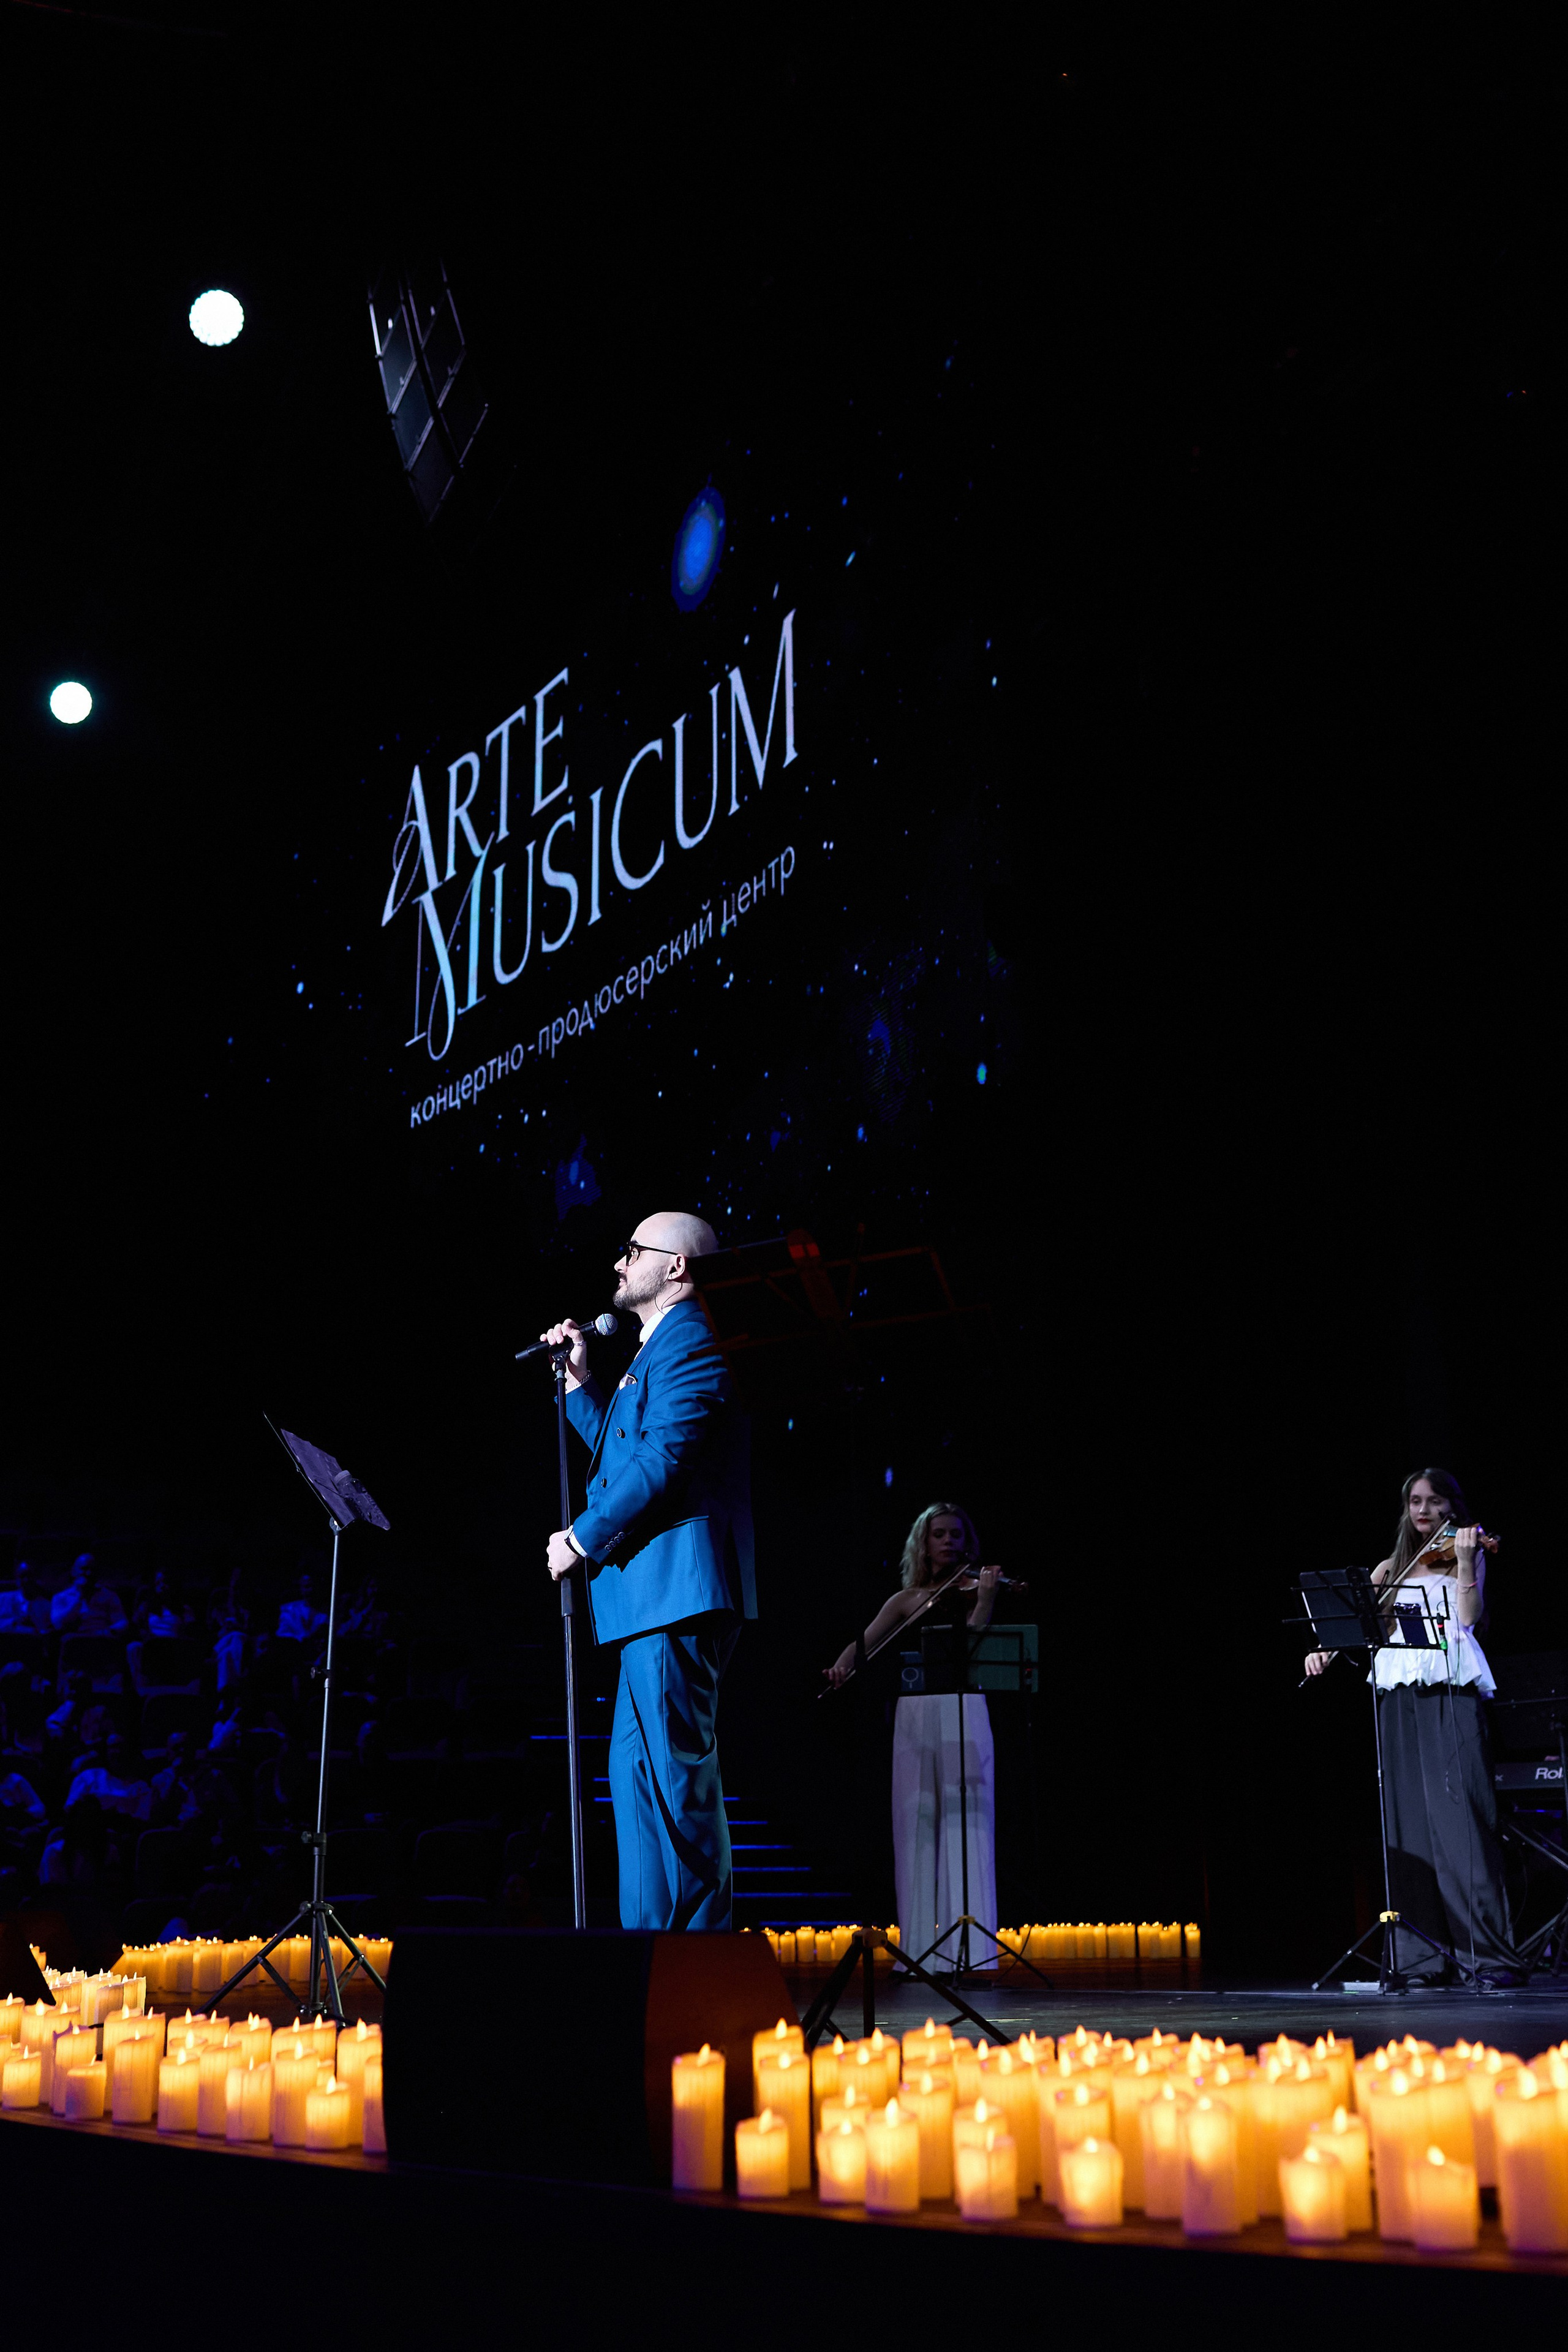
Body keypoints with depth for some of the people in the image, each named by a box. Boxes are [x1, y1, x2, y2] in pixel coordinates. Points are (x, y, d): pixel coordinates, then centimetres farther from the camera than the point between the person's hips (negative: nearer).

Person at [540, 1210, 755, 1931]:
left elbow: (660, 1461, -20)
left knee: (677, 1770, -8)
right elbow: (621, 1449, 28)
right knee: (635, 1771, 13)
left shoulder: (688, 1339, -10)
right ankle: (651, 1936, 19)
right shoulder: (658, 1347, 24)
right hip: (651, 1598, 11)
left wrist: (582, 1539, -13)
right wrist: (580, 1380, 20)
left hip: (675, 1590, -11)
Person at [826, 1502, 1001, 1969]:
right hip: (915, 1714, 3)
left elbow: (972, 1640, -9)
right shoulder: (907, 1599, 16)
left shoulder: (970, 1591, 8)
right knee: (916, 1825, 2)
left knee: (964, 1821, -10)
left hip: (963, 1712, -3)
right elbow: (866, 1640, 9)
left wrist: (985, 1599, -24)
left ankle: (970, 1945, -10)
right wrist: (841, 1665, -12)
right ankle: (920, 1944, 8)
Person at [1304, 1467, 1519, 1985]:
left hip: (1450, 1693, -4)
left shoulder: (1465, 1554, 9)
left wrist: (1464, 1562, -19)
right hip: (1398, 1694, 4)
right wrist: (1327, 1650, -2)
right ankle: (1420, 1957, 3)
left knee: (1460, 1819, -13)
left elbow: (1469, 1615, -6)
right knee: (1408, 1823, 1)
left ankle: (1492, 1955, -11)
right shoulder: (1390, 1569, 20)